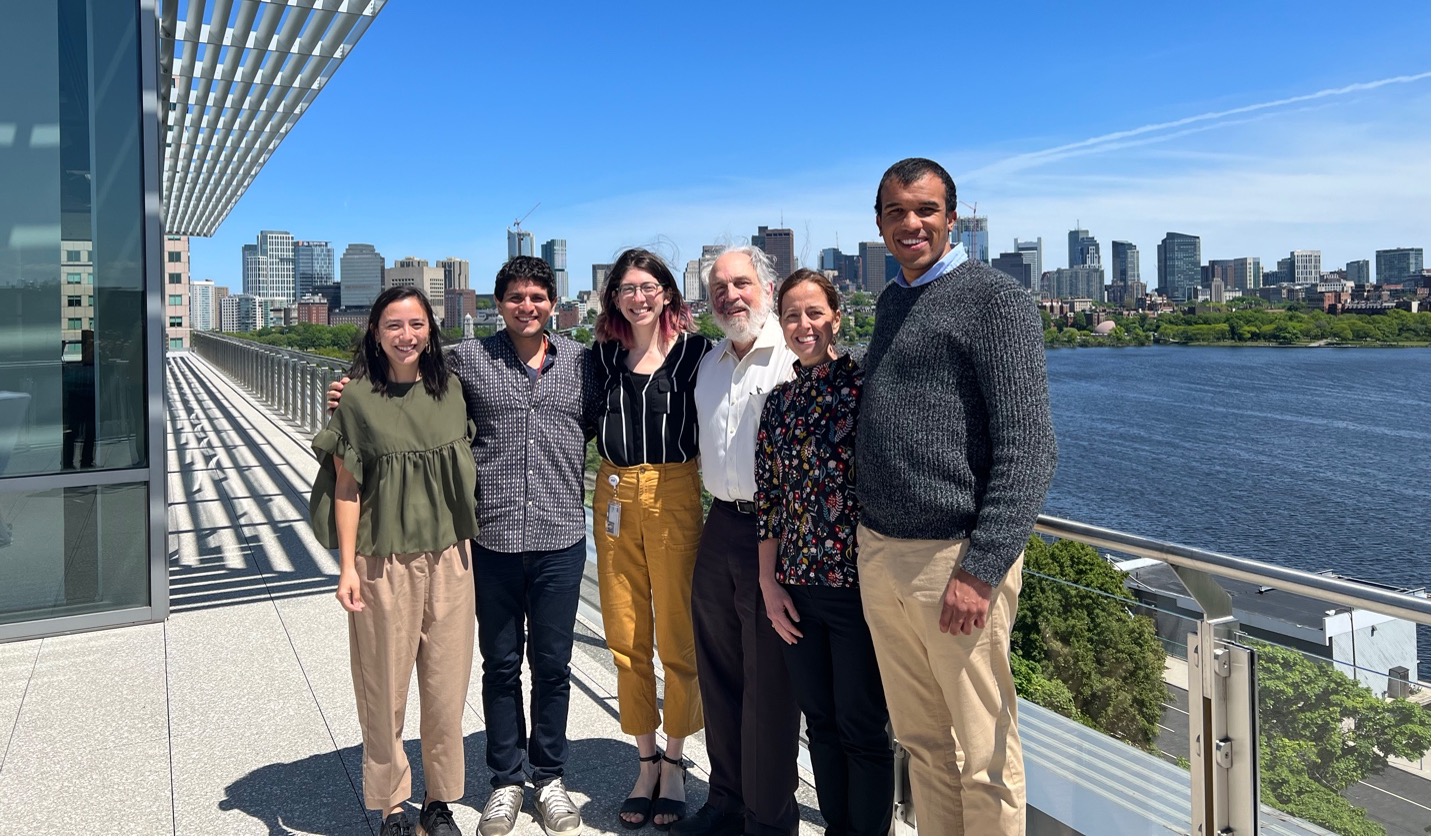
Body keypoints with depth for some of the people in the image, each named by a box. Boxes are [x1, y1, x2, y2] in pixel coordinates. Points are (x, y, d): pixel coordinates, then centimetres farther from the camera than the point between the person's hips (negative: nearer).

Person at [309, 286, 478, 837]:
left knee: (447, 685, 9)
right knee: (385, 688, 7)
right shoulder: (357, 397, -6)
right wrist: (347, 566, -7)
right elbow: (346, 486, -5)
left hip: (448, 555, 3)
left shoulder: (448, 389, 5)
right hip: (384, 560, -3)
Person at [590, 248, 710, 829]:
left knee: (678, 638, 3)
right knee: (625, 639, 9)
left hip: (675, 494, -4)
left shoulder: (693, 349, -3)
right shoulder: (603, 353, 9)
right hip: (614, 495, 4)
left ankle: (674, 764, 21)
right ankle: (646, 761, 25)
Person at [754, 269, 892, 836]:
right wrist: (769, 584, 8)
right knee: (820, 720, 16)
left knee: (862, 725, 6)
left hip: (857, 581, -5)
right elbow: (767, 499, 11)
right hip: (797, 585, 5)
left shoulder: (863, 382, -6)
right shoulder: (777, 401, 9)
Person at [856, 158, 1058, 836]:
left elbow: (1029, 449, -13)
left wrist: (981, 569, -19)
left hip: (954, 559, -6)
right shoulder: (890, 301, 15)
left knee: (985, 756, 5)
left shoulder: (996, 300, -7)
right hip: (877, 554, 7)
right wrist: (868, 542, 15)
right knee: (921, 742, 16)